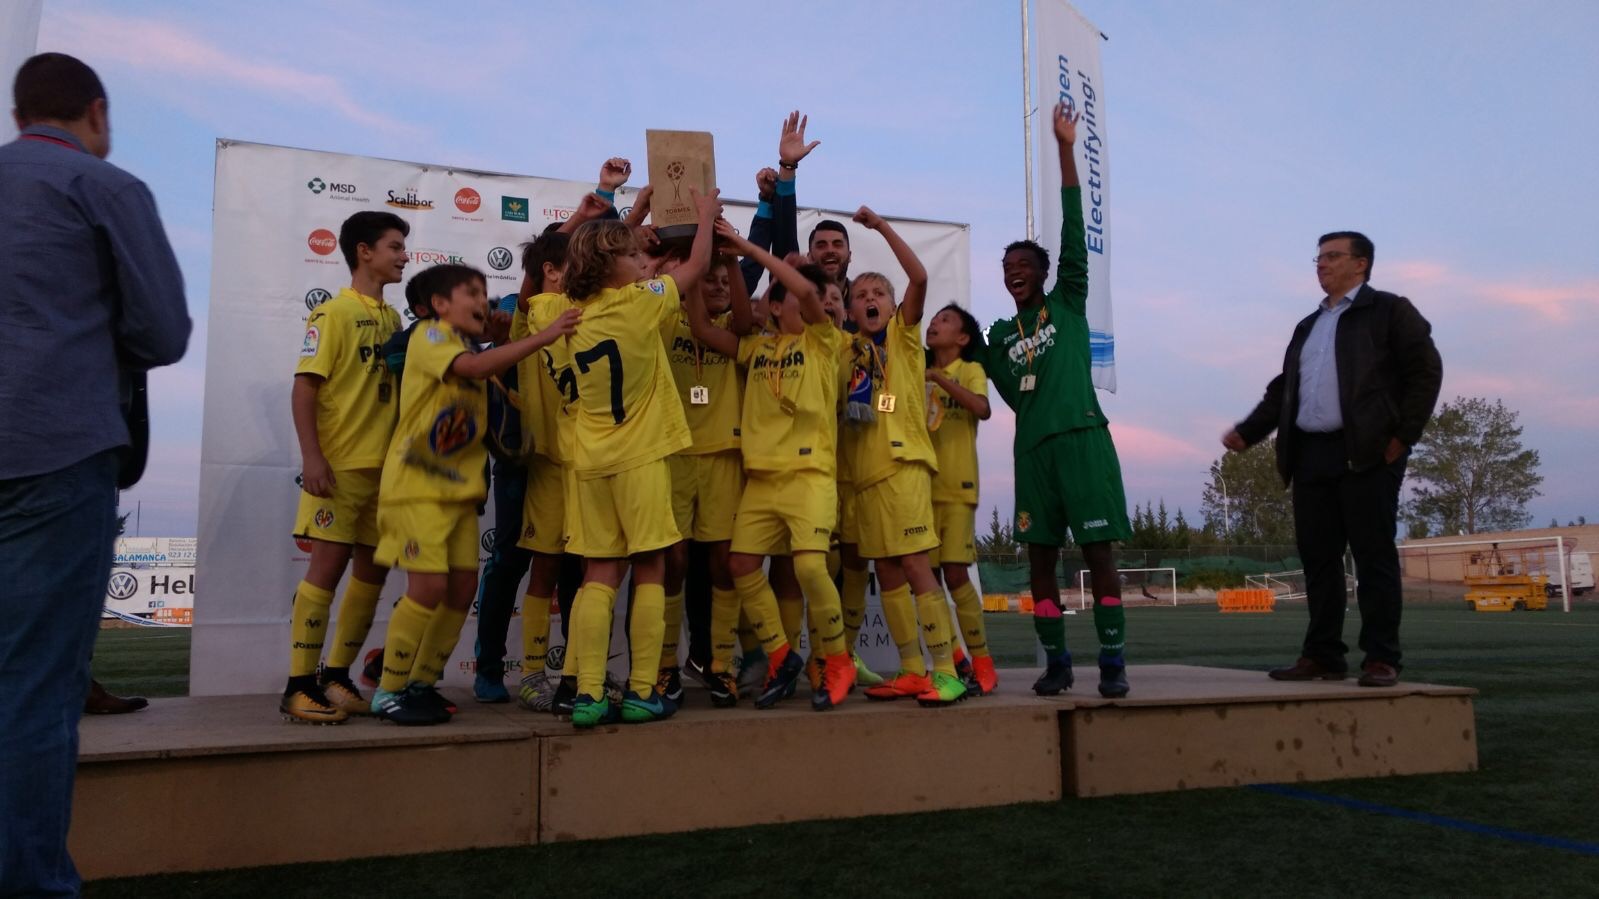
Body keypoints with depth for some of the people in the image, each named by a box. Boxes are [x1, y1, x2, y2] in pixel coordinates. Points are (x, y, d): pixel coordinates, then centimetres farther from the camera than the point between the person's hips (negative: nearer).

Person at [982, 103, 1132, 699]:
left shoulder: (1068, 303, 7)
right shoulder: (1000, 334, 15)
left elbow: (1074, 232, -3)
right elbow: (1009, 389, 15)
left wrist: (1065, 149, -8)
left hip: (1083, 437, -4)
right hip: (1032, 447, 4)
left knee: (1098, 550, -4)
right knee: (1040, 555, 3)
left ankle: (1112, 661, -2)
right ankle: (1056, 662, 10)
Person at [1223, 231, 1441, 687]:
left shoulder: (1389, 311, 5)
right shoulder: (1308, 326, 24)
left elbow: (1425, 371, -3)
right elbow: (1283, 389, 22)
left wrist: (1403, 436, -10)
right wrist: (1247, 432, 10)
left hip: (1366, 454, -6)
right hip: (1310, 456, 6)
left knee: (1374, 557, -4)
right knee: (1318, 558, 5)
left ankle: (1381, 659, 0)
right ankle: (1322, 656, 11)